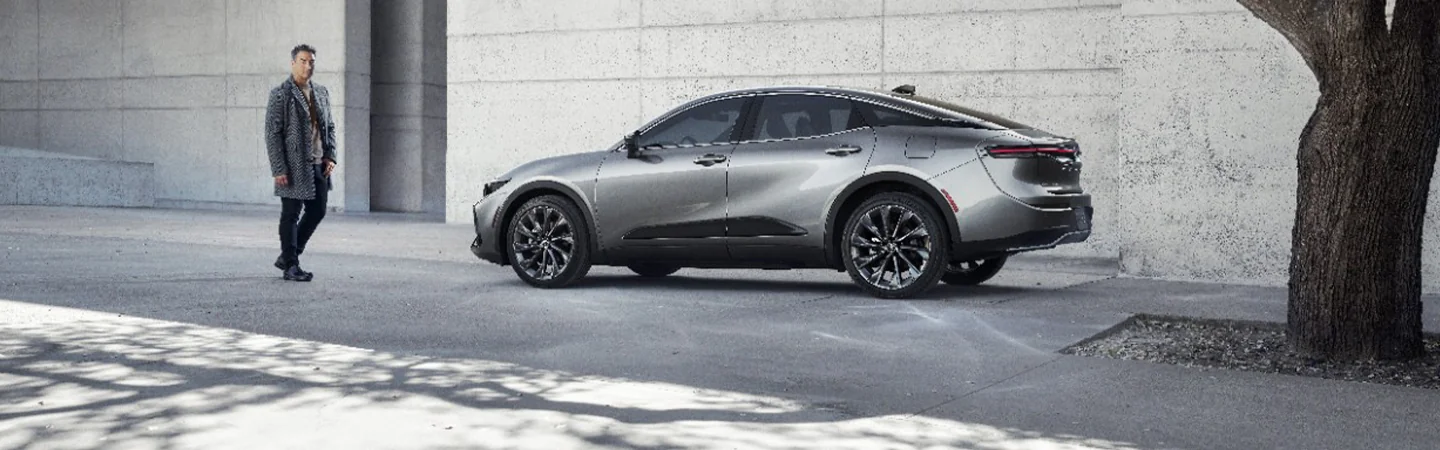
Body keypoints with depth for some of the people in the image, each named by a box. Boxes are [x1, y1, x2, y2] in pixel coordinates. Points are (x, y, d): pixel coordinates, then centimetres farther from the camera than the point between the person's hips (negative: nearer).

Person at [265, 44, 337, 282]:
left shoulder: (322, 93, 12)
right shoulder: (280, 94, -7)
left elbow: (330, 127, 18)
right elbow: (272, 134, -10)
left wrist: (330, 156, 4)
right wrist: (278, 169, -15)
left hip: (318, 165, 7)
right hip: (294, 167, -7)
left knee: (317, 212, 10)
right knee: (291, 216, 2)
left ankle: (287, 256, 26)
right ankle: (291, 266, 11)